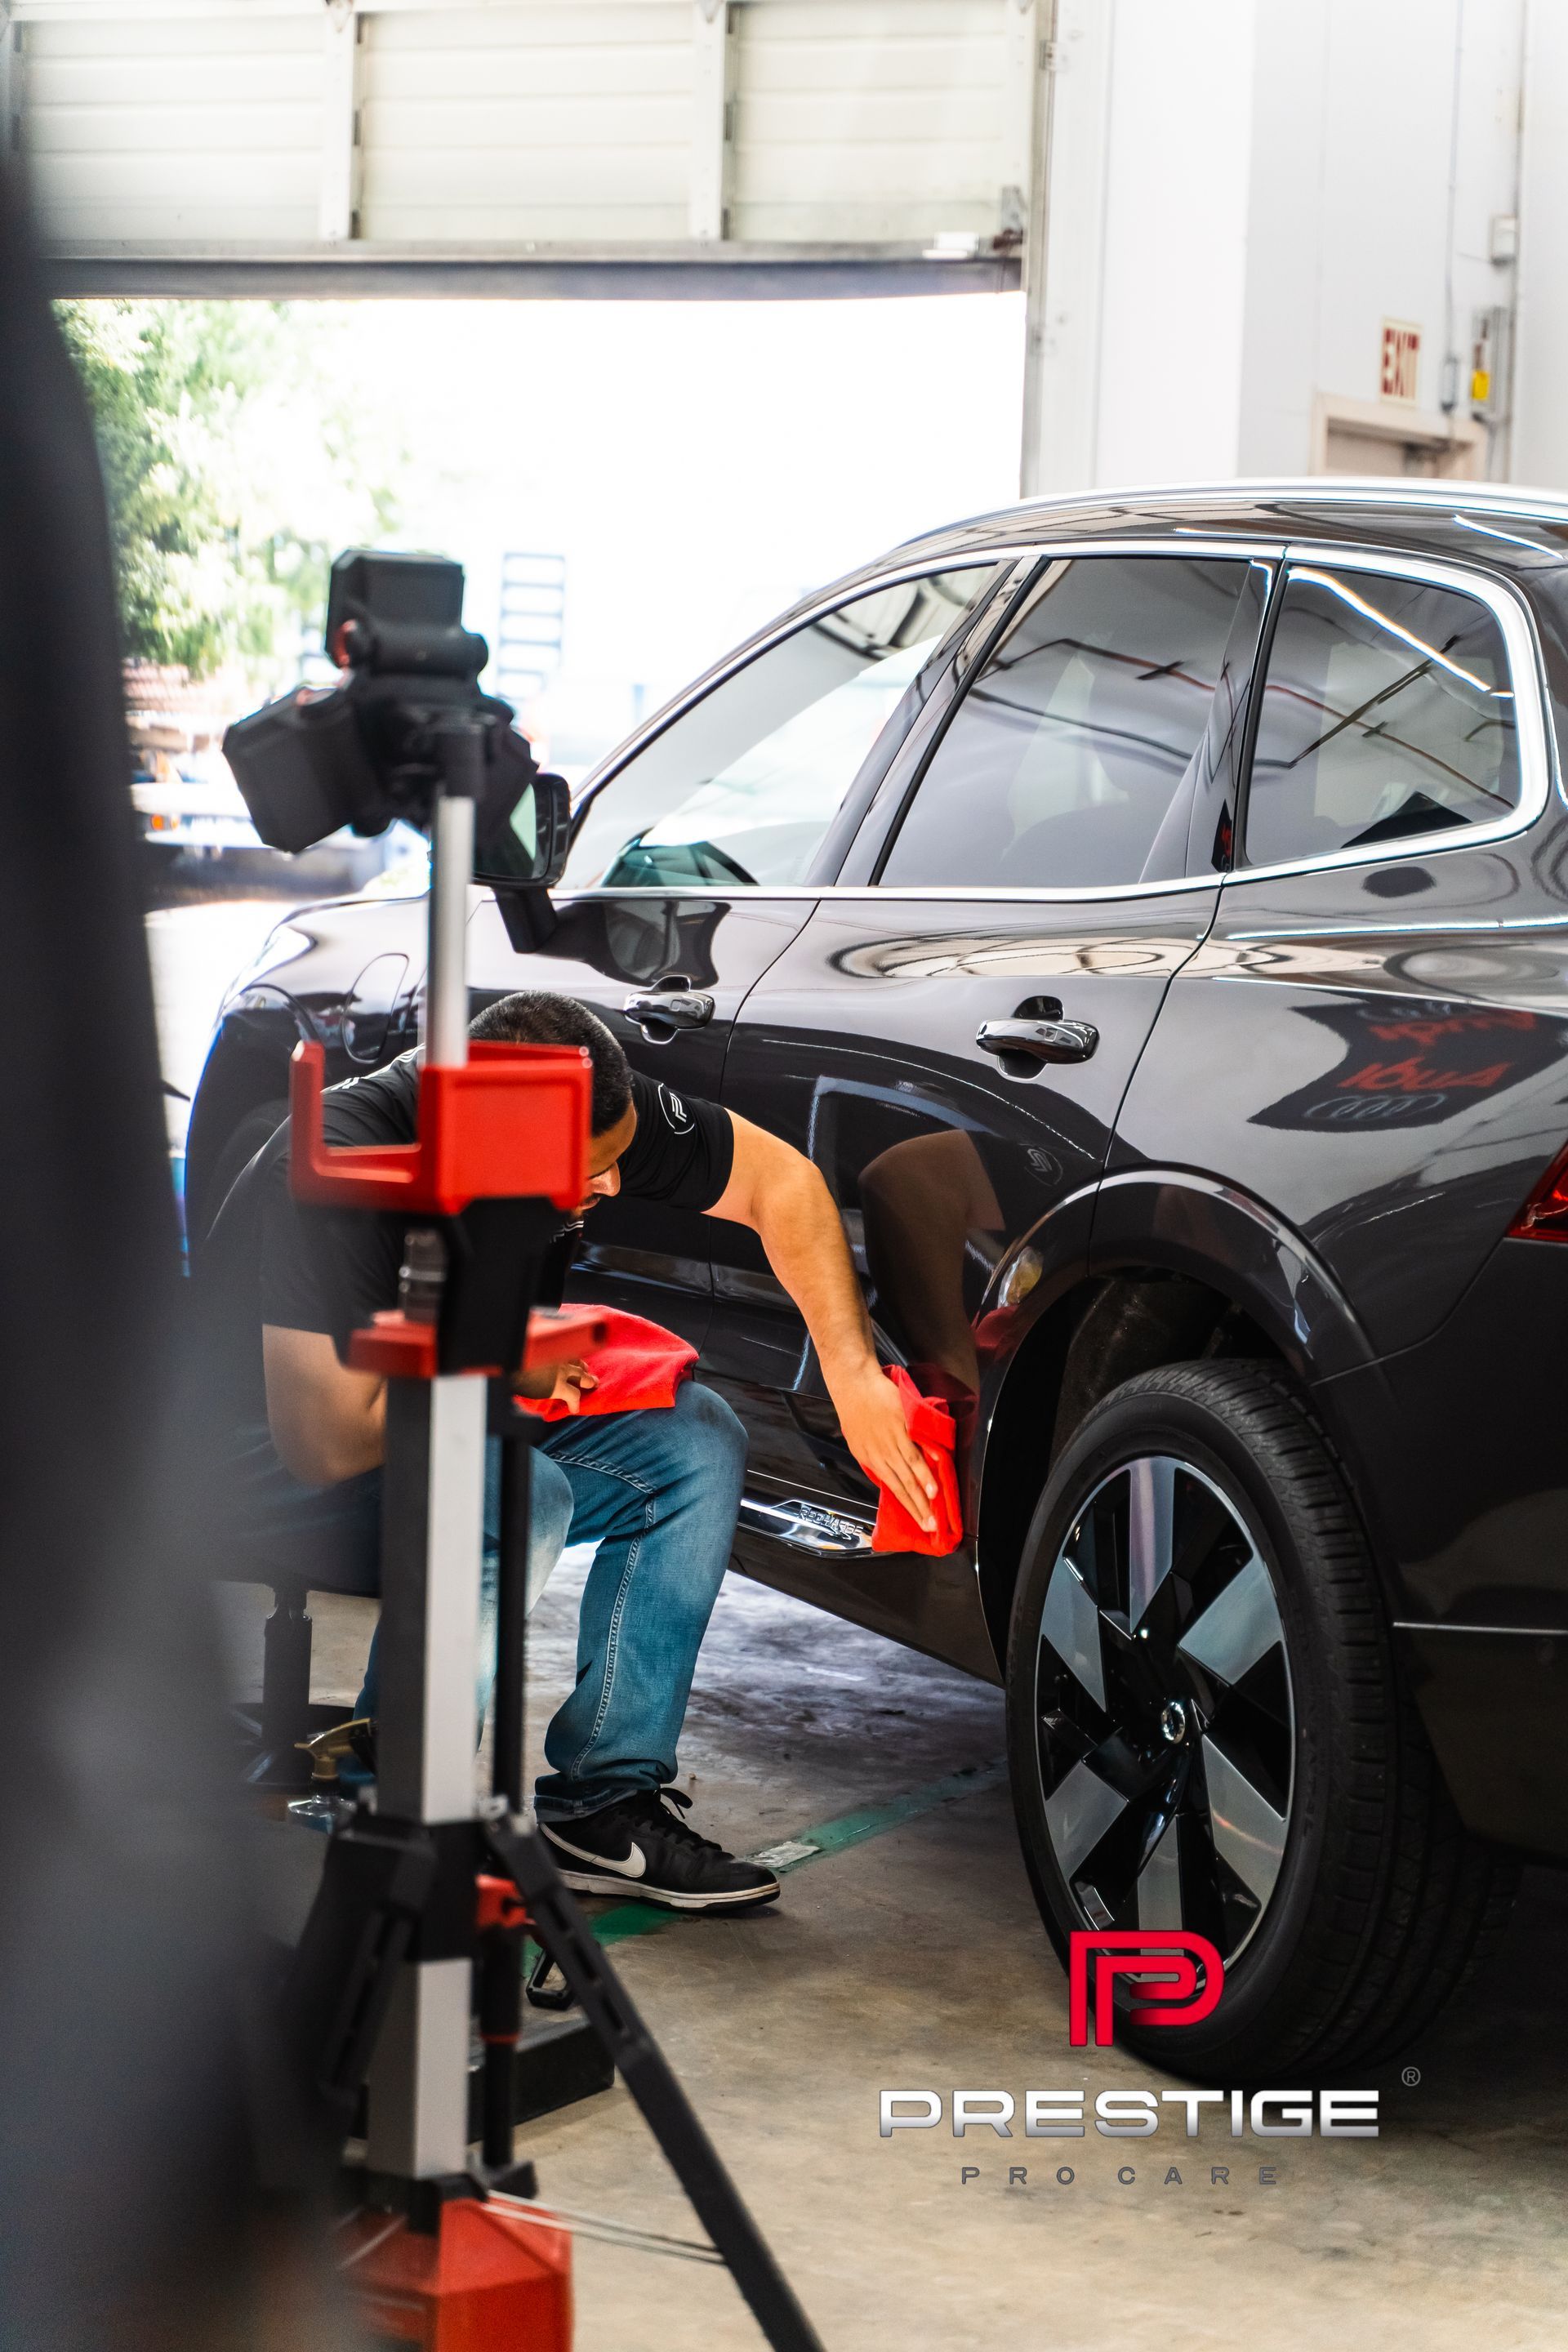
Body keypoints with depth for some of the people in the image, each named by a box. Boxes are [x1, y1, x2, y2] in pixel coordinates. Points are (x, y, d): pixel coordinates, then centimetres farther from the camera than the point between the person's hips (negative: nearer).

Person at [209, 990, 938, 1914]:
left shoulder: (600, 1107, -16)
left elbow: (779, 1180, -3)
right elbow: (329, 1439, -36)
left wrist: (854, 1376, -11)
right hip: (274, 1457, -8)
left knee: (696, 1442, -8)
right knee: (519, 1499, -34)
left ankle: (603, 1801, -6)